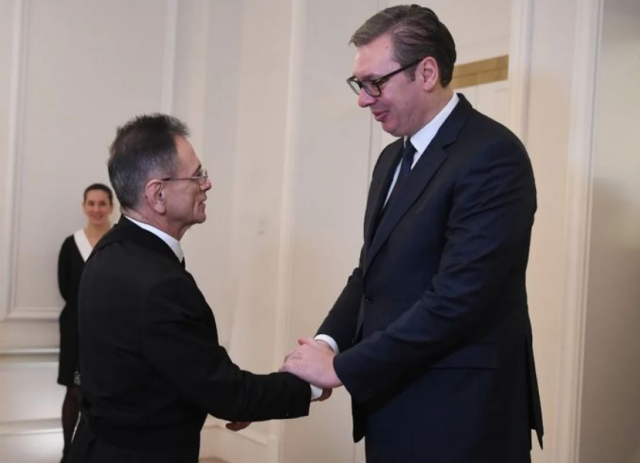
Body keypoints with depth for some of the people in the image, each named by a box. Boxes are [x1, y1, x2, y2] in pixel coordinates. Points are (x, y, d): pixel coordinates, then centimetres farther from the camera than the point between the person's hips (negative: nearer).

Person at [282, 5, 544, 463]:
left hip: (458, 416, -8)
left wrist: (343, 368, -18)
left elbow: (457, 299, -24)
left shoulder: (491, 155, -18)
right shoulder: (394, 157, 11)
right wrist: (329, 342, -4)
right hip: (393, 403, 8)